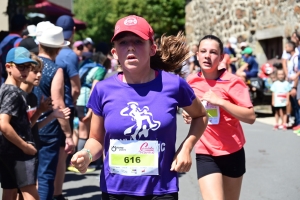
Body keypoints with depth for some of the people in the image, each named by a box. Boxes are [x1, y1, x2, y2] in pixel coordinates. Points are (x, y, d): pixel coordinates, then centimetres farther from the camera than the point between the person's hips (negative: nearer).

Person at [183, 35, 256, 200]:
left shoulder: (232, 82, -12)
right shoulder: (191, 81, 0)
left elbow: (251, 117, -20)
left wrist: (220, 101, -26)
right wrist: (188, 115, 0)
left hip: (233, 152, -1)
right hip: (205, 154, 1)